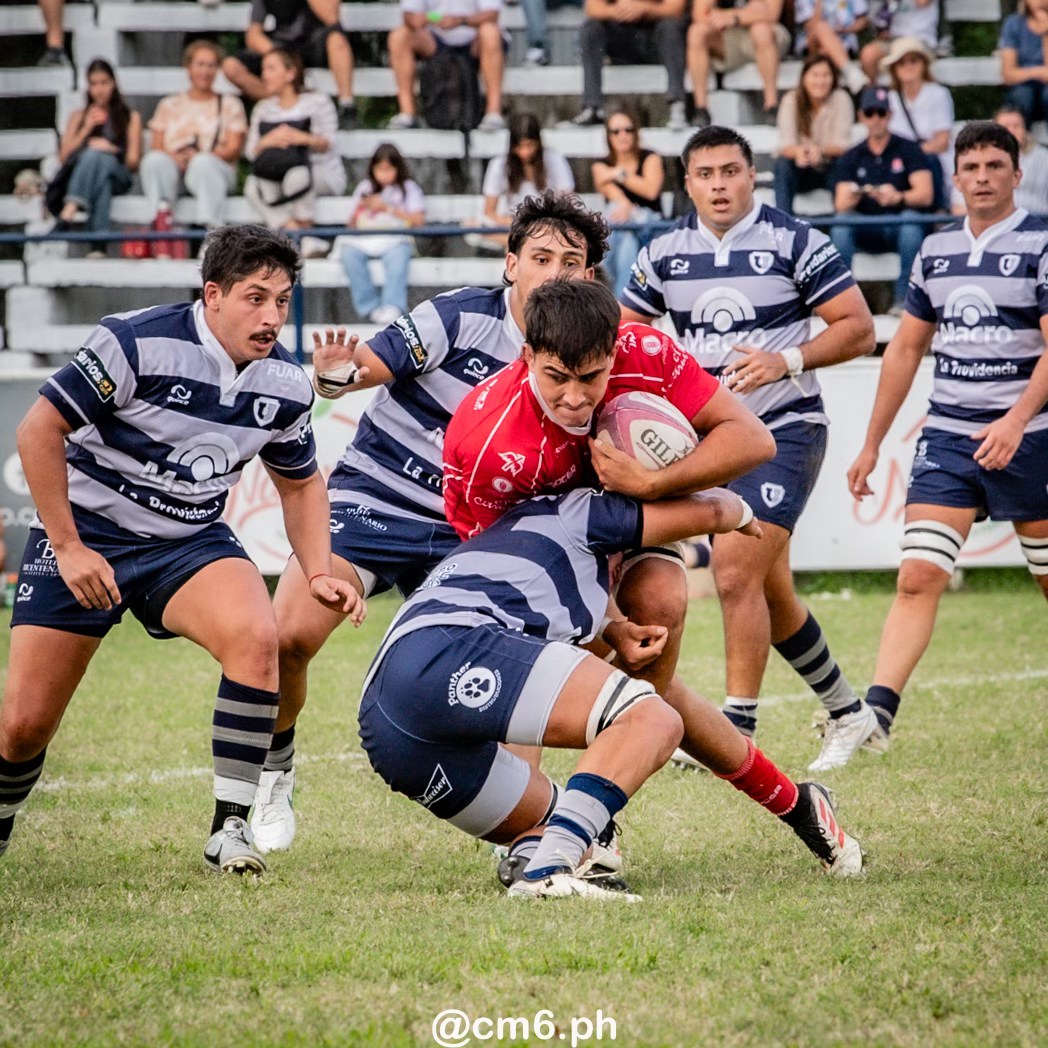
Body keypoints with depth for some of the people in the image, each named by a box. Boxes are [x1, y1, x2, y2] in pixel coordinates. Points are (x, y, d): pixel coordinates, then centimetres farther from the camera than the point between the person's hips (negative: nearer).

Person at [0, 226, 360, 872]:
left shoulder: (286, 384, -4)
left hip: (190, 544, 3)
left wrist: (319, 574, 0)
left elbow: (301, 483, 14)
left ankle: (232, 828, -19)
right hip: (86, 533, -3)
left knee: (257, 636, -29)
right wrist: (67, 547, -17)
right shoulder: (138, 343, -20)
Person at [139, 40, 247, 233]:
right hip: (173, 168, 2)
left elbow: (233, 150, 6)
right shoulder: (169, 105, 25)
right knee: (154, 160, -34)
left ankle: (210, 225, -57)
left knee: (203, 164, -39)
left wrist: (199, 157, -13)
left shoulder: (230, 104, 19)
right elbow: (156, 146, 14)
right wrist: (173, 157, -11)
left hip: (215, 170, -2)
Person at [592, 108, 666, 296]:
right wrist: (625, 205, -33)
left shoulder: (650, 158, 8)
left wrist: (619, 174, -8)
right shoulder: (602, 165, 12)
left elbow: (651, 191, -12)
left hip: (650, 222, -1)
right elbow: (612, 191, -11)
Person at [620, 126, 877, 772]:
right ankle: (848, 713, 28)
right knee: (771, 596, 11)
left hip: (784, 429, -5)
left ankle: (738, 732, -14)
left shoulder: (793, 242, -7)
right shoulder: (666, 253, 5)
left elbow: (858, 329, -8)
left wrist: (788, 360, -22)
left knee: (737, 572, -20)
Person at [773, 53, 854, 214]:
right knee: (782, 162, -31)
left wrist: (820, 150, -40)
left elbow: (842, 145, -17)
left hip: (831, 171, -1)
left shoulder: (840, 99, -11)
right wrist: (798, 151, -45)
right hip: (802, 172, 1)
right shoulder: (791, 100, -9)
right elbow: (786, 146, -19)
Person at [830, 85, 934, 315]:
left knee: (911, 219, -35)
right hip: (866, 232, 2)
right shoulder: (851, 158, 12)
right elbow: (841, 206, 1)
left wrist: (898, 197, -29)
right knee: (840, 226, -28)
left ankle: (903, 299, -32)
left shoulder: (909, 150, 5)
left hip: (900, 228, -2)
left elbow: (926, 195, -8)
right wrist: (853, 196, -24)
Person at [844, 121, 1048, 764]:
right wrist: (872, 445, 16)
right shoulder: (936, 250, 11)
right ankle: (877, 713, -18)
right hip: (948, 438, 3)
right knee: (919, 576, -9)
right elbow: (906, 349, 17)